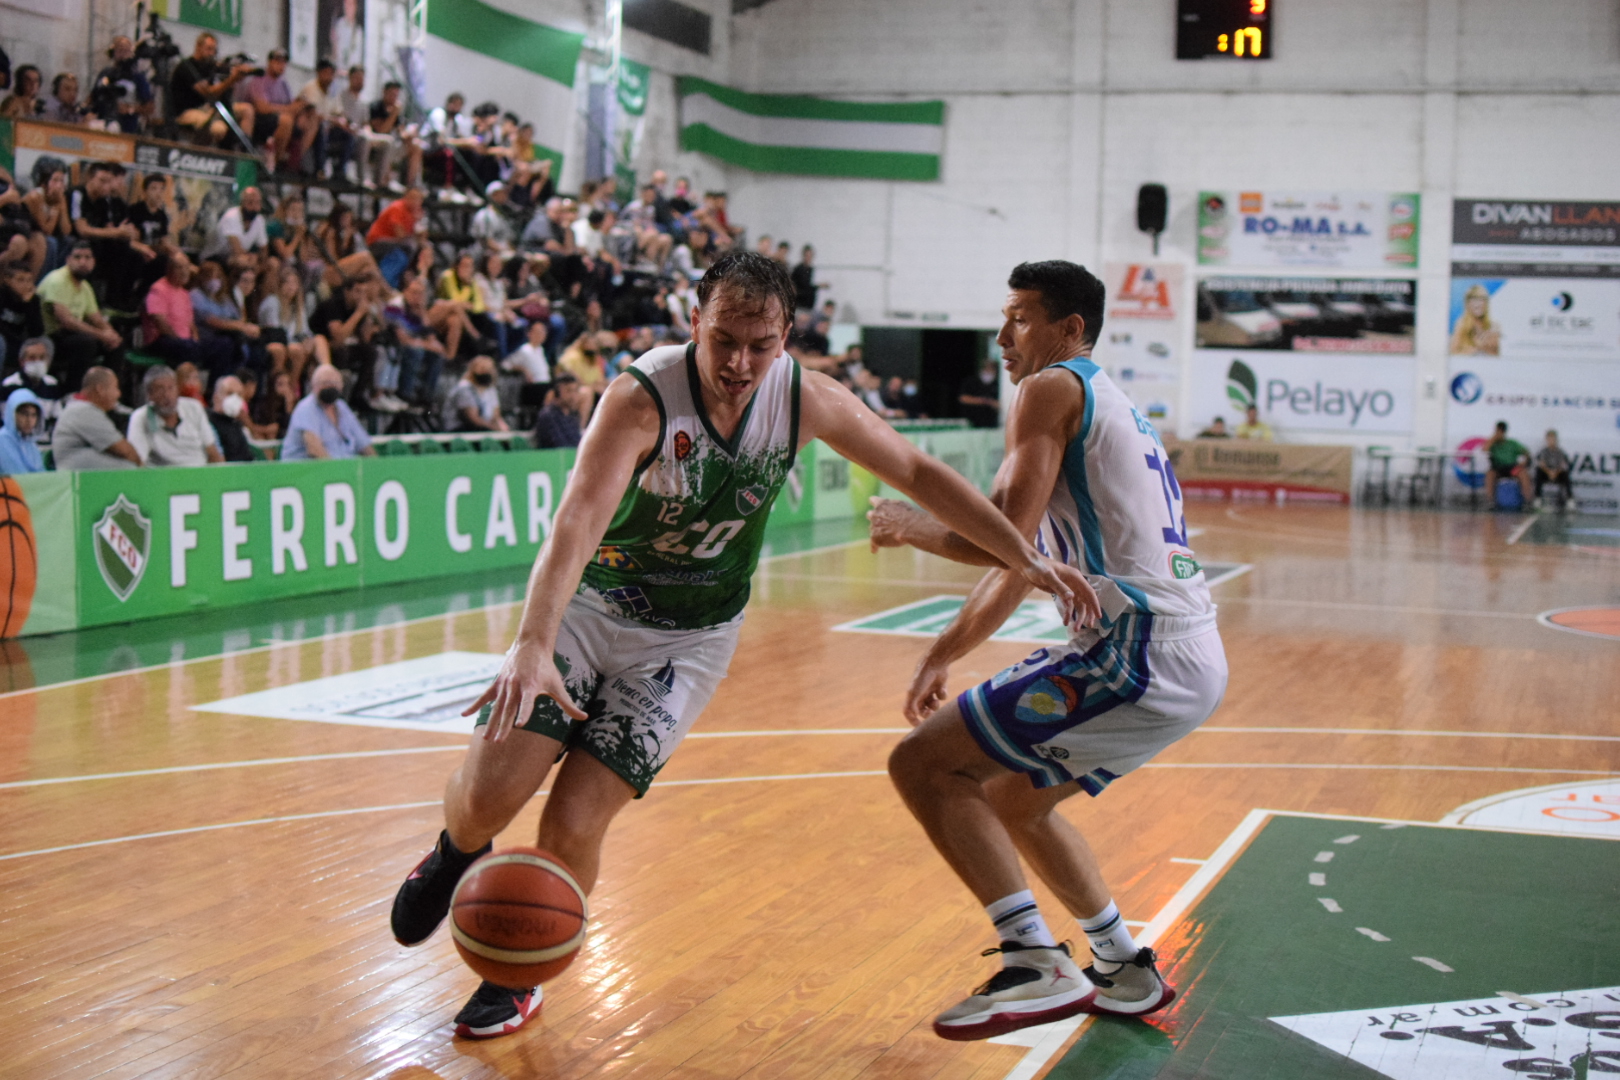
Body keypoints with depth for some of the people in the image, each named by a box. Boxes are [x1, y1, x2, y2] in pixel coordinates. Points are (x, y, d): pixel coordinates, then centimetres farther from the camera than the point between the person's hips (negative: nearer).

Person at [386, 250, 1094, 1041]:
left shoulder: (802, 398, -13)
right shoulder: (642, 397, -26)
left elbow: (916, 472, -2)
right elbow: (578, 522, -40)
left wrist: (1024, 557, -5)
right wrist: (533, 645, -54)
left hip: (686, 640, 2)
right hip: (588, 606, -1)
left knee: (573, 827, -11)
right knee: (485, 796, -12)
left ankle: (520, 978, 19)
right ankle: (458, 854, 29)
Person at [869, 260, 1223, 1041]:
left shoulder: (1052, 390, -5)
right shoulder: (1108, 405, 25)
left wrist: (908, 528, 2)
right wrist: (944, 652, 30)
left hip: (1140, 655, -10)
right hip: (1194, 660, 10)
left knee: (922, 764, -7)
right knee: (1014, 797, 27)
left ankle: (1036, 964, -14)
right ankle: (1123, 970, 31)